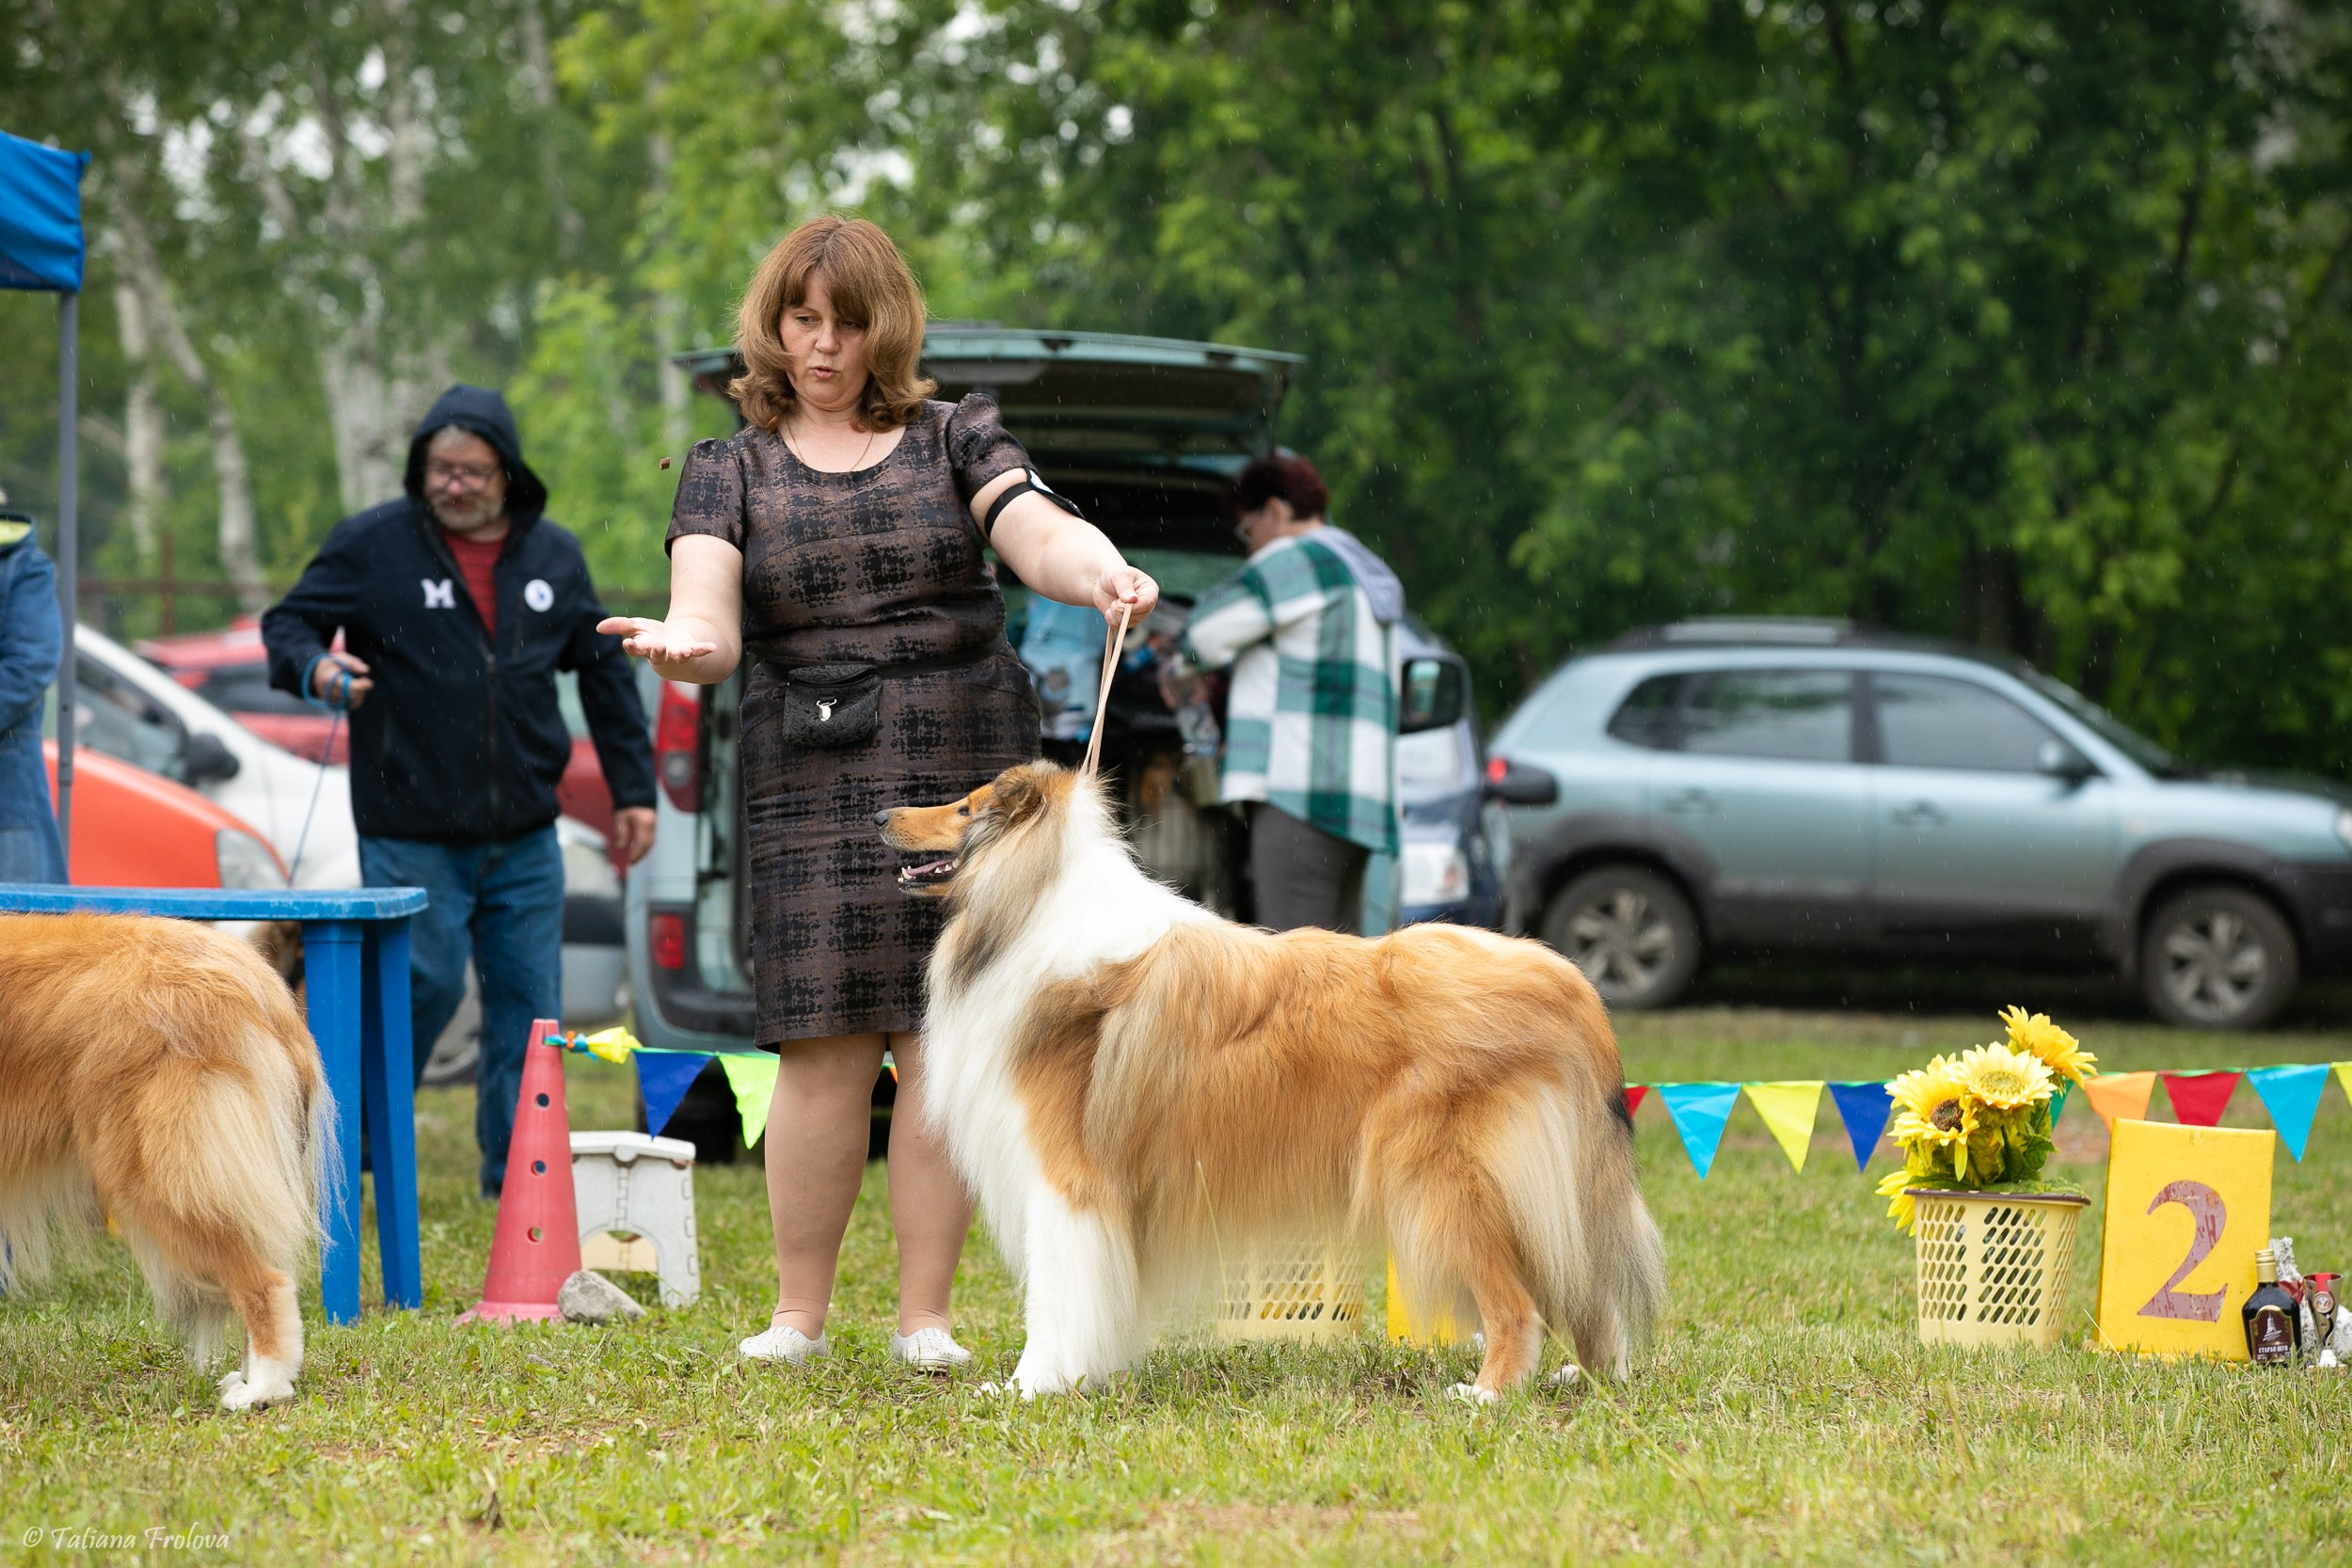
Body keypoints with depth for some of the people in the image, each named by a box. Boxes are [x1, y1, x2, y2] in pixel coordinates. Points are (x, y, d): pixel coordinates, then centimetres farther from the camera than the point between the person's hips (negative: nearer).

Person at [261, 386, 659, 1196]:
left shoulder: (553, 556, 9)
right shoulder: (373, 543, -4)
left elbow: (606, 672, 17)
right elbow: (287, 622, 1)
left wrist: (633, 788, 15)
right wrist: (314, 667, -23)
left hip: (524, 840, 4)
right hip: (411, 837, -4)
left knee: (528, 1006, 4)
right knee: (424, 986, -5)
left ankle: (518, 1183, 13)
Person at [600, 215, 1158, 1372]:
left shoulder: (956, 439, 12)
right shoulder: (729, 470, 12)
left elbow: (1040, 535, -6)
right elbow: (710, 619, -3)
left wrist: (1101, 574, -29)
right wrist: (681, 646, -28)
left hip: (964, 770, 0)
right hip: (810, 787, 0)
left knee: (943, 1040, -4)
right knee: (825, 1046, -6)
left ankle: (925, 1315, 3)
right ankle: (798, 1314, 4)